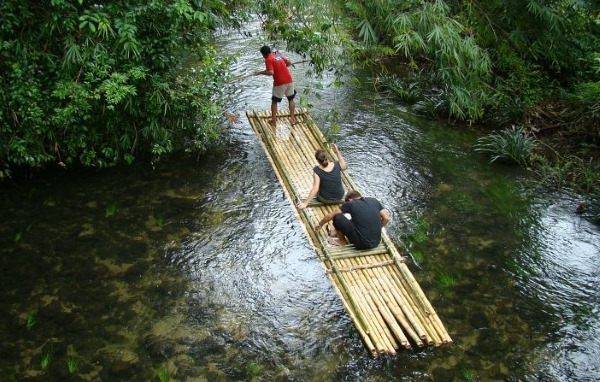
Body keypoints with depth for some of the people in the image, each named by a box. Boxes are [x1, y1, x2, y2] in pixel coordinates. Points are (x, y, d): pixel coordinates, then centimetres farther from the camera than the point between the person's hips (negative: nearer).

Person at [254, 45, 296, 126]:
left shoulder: (268, 60, -8)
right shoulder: (278, 55, 13)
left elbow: (271, 72, -20)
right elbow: (289, 63, 21)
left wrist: (260, 72, -10)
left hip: (280, 83, -5)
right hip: (289, 80, 5)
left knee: (274, 101, 11)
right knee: (291, 99, 20)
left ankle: (273, 121, 12)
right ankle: (292, 118, 19)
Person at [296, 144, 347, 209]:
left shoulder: (317, 171, -26)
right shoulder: (336, 165, -18)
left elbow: (315, 189, -28)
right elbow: (345, 166, 6)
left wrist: (305, 203, -25)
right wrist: (337, 152, 5)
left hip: (326, 199, -2)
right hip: (339, 197, 2)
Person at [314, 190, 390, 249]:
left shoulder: (351, 204, -2)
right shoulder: (374, 201, 8)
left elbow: (330, 216, 6)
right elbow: (386, 218, 6)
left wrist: (320, 224, 24)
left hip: (362, 244, -6)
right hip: (376, 242, 6)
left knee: (337, 217, 0)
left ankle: (342, 241, 18)